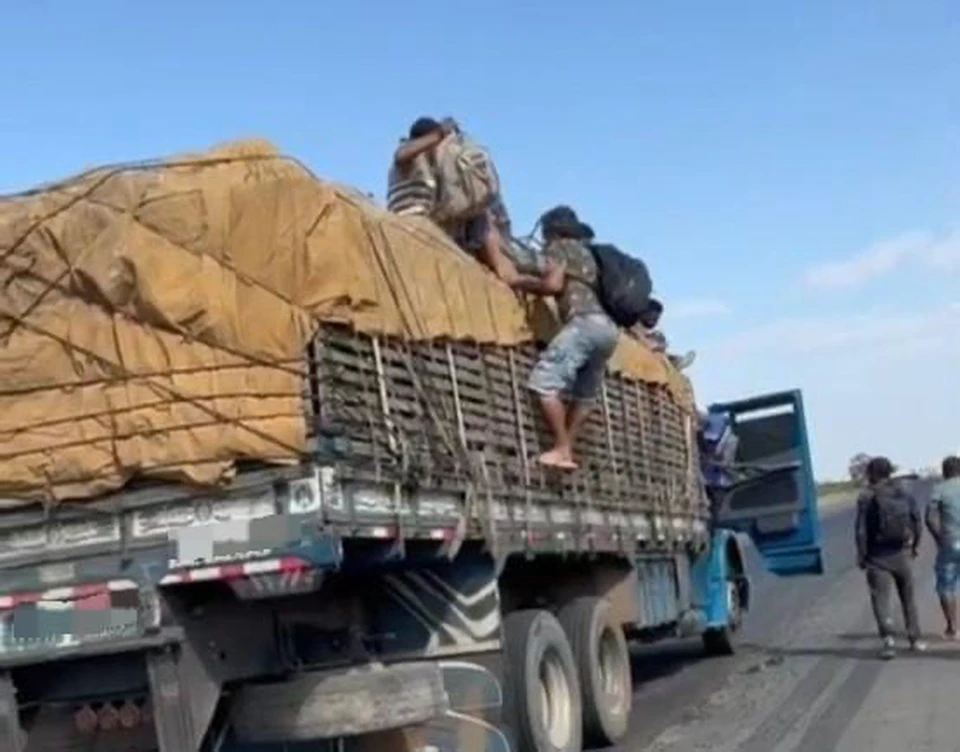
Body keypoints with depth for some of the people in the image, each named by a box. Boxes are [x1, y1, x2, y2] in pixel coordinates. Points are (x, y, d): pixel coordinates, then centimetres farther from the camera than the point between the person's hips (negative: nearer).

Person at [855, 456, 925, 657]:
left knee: (881, 599, 1)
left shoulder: (867, 498, -10)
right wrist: (914, 546, 17)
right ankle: (915, 639, 21)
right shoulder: (905, 494, 1)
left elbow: (862, 530, -12)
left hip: (878, 557, -3)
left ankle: (888, 638, -15)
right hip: (902, 554, 3)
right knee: (908, 597, 17)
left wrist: (861, 556, -3)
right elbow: (917, 523, 4)